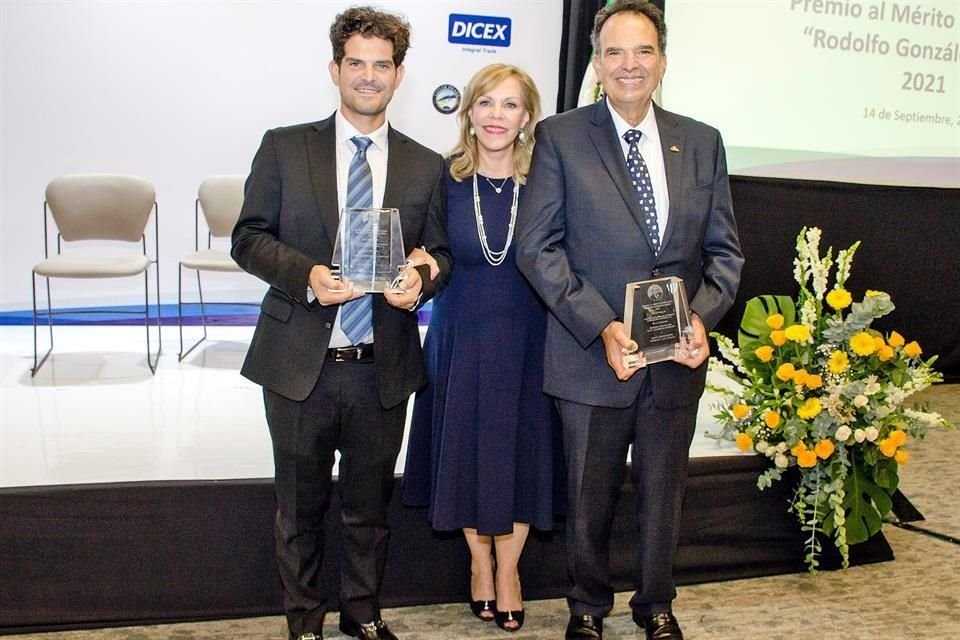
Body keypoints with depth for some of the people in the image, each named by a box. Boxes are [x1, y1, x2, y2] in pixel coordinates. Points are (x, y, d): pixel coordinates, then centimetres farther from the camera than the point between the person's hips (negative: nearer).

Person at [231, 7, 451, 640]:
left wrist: (422, 278, -14)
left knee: (370, 503, 16)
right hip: (300, 364, -1)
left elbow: (441, 252, 9)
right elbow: (249, 237, -1)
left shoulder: (426, 166, 6)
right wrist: (307, 275, -19)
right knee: (301, 505, 13)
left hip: (383, 368, 2)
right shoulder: (285, 147, 1)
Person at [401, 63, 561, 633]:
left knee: (522, 450, 9)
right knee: (466, 449, 10)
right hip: (462, 335, 1)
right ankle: (480, 560, 35)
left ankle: (508, 567, 31)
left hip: (528, 336, 0)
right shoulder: (444, 179, -4)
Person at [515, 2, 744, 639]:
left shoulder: (703, 142, 5)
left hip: (678, 358, 3)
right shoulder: (560, 137, -5)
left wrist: (702, 318, -11)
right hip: (593, 358, -2)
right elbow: (538, 246, -10)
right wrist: (602, 326, -18)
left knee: (664, 492, 17)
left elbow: (724, 249, 7)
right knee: (590, 497, 13)